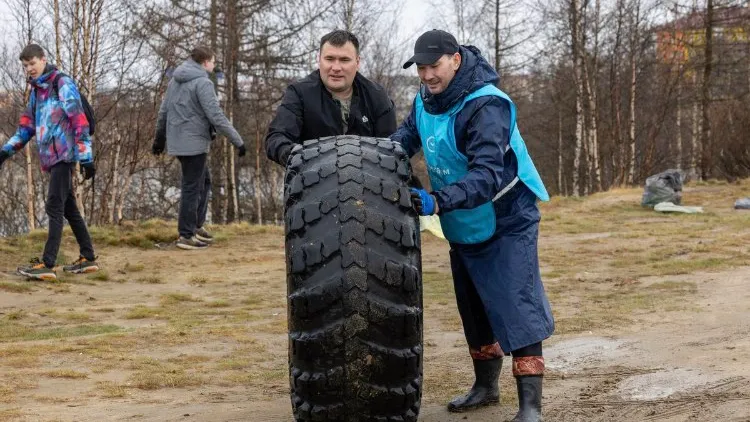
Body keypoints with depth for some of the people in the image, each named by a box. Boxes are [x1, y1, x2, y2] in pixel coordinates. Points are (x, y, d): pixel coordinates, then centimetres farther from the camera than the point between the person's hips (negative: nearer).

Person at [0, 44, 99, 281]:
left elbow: (79, 121, -13)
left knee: (55, 208, -13)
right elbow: (27, 125, 22)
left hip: (64, 155, -8)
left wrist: (85, 157, -18)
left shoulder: (63, 85, -8)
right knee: (68, 208, 12)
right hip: (51, 156, 8)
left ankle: (47, 265, -17)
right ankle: (88, 258, 19)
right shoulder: (36, 91, 17)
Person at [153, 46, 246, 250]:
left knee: (204, 181, 20)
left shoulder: (175, 80, 13)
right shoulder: (202, 82, -14)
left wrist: (159, 139, 28)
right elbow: (216, 117, -19)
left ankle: (196, 226, 24)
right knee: (192, 188, -2)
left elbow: (163, 111, 18)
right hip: (194, 143, -9)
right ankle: (186, 235, 3)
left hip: (177, 141, 9)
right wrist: (238, 141, -15)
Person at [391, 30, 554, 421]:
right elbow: (407, 135, 12)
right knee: (475, 310, 18)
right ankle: (485, 385, 33)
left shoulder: (485, 106, -29)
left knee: (517, 310, -13)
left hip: (506, 223, -8)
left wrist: (438, 201, -51)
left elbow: (487, 175, -39)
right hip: (464, 228, 8)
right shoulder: (427, 98, -4)